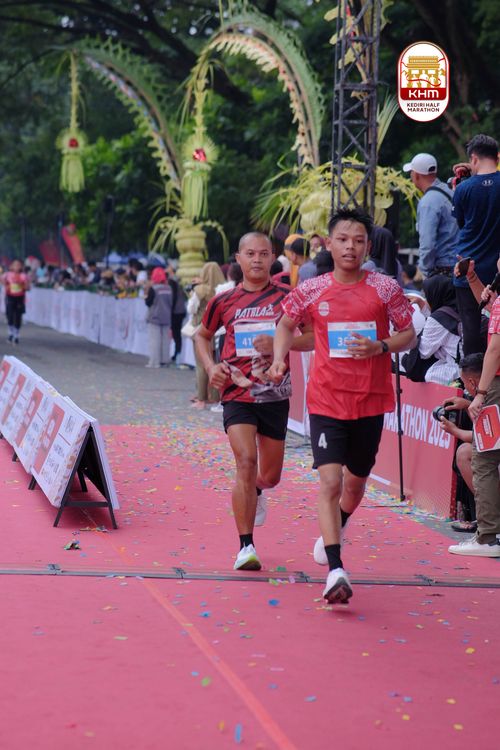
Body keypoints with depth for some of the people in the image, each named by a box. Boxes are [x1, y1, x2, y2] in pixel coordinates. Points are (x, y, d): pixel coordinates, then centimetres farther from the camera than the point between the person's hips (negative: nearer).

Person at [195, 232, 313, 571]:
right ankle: (246, 546, -11)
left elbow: (314, 338, 0)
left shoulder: (287, 297, -1)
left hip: (275, 394, 1)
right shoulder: (224, 301, 3)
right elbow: (203, 336, 20)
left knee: (270, 474, 12)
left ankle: (254, 492, 52)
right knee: (246, 462, -18)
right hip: (237, 392, -1)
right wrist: (211, 367, 2)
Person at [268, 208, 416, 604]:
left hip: (371, 402, 1)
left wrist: (381, 347, -16)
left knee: (355, 482, 15)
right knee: (330, 482, -14)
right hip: (326, 401, -1)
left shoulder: (386, 287, -2)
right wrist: (279, 359, 0)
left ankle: (333, 533, 46)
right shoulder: (311, 290, 0)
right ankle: (336, 571, -16)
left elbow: (409, 335, 3)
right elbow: (287, 324, 16)